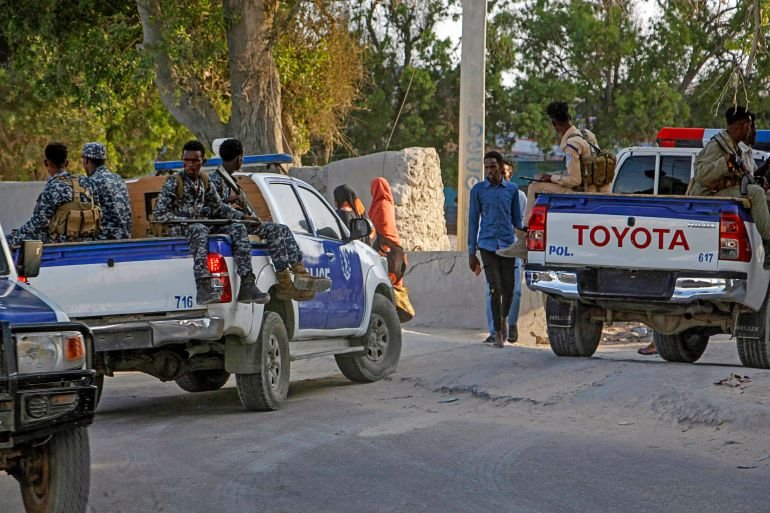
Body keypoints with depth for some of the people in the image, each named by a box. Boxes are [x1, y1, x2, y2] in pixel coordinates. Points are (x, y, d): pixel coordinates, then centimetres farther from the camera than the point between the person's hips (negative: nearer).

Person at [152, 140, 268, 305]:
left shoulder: (205, 183, 14)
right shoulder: (173, 183, -5)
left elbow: (219, 207, 25)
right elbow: (159, 215, -10)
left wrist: (242, 217, 10)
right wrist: (188, 220, -19)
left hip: (200, 226, 6)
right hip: (178, 230, -6)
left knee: (237, 228, -12)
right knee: (199, 229, -39)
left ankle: (247, 286, -23)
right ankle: (204, 287, -54)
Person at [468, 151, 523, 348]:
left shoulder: (512, 189, 8)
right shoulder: (478, 190, 3)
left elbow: (517, 219, 15)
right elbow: (473, 221, 5)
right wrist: (471, 252, 3)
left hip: (507, 243, 1)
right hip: (487, 244, -1)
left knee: (508, 289, 2)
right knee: (495, 289, -8)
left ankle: (504, 318, 32)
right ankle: (498, 333, 2)